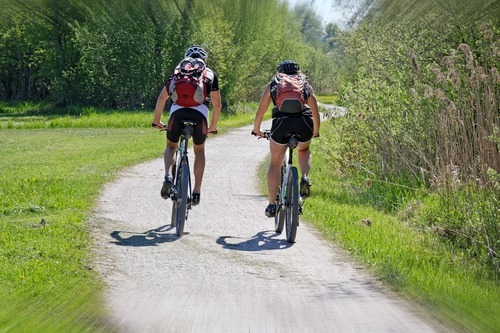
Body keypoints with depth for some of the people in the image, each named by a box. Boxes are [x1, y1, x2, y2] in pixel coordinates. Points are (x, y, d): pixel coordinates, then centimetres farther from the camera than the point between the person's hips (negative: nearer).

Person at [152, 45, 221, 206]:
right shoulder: (210, 74, 26)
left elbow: (161, 99, 24)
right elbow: (217, 105, 26)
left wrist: (156, 121, 35)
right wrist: (213, 127, 38)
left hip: (178, 111, 0)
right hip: (200, 113, 0)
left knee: (171, 146, 23)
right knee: (199, 150, 23)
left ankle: (168, 176, -5)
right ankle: (197, 191, 14)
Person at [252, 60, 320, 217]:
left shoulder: (272, 85, 21)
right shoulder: (306, 85, 24)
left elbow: (260, 111, 22)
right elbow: (316, 113, 27)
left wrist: (256, 130, 38)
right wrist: (316, 132, 44)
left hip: (281, 123, -1)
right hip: (304, 123, 1)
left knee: (275, 163, 16)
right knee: (304, 150, 33)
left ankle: (272, 205, 10)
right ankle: (305, 178, 5)